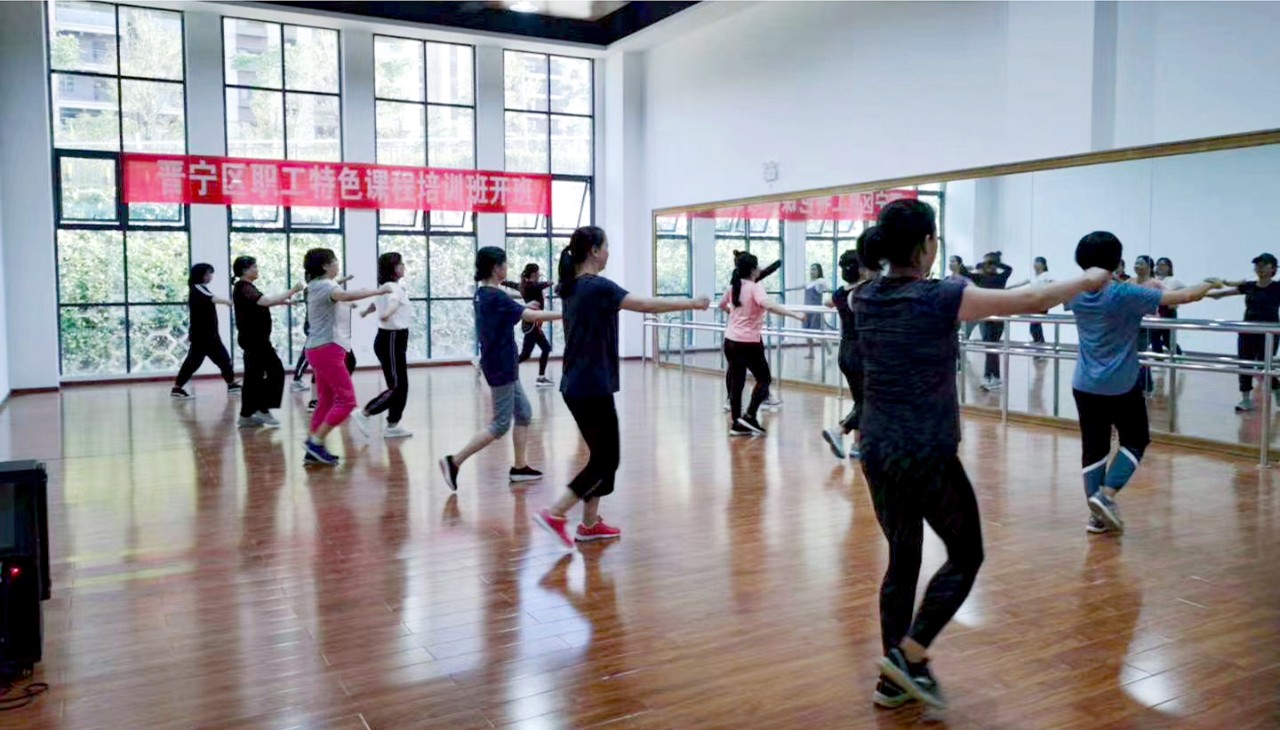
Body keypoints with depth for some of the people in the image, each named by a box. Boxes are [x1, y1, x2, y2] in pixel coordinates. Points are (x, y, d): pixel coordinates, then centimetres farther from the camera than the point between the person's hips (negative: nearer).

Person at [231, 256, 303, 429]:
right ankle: (263, 409, -5)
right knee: (276, 372, -8)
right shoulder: (244, 288, -16)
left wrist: (285, 301, 10)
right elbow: (267, 301, -29)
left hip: (254, 338, 10)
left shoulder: (246, 287, 17)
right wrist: (292, 291, -25)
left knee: (254, 376, 10)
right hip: (254, 338, -10)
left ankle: (246, 416, 13)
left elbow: (262, 302, 25)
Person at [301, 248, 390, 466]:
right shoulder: (325, 285, -13)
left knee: (326, 401, 11)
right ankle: (315, 442, -10)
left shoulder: (319, 286, 18)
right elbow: (345, 296, -35)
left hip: (321, 350, 10)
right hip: (327, 350, -10)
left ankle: (313, 449, 11)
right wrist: (378, 291, -32)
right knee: (347, 399, -10)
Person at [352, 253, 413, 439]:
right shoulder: (393, 287, -14)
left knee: (402, 386, 10)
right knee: (396, 387, -9)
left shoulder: (388, 287, 16)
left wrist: (365, 312, 48)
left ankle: (392, 425, 14)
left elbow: (376, 303, 35)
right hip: (391, 340, -10)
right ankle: (363, 414, -5)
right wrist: (387, 314, -50)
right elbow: (394, 302, -36)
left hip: (394, 339, 10)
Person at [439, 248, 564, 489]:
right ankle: (454, 462, -2)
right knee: (500, 425, -3)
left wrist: (523, 307, 9)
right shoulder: (496, 297, -20)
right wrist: (564, 314, -17)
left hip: (503, 367, 10)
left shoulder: (483, 294, 8)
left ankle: (519, 467, 19)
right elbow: (531, 316, -22)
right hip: (501, 368, -10)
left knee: (524, 413, 14)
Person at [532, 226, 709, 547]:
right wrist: (692, 303, -9)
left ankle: (590, 524, 21)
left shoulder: (573, 287, 10)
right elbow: (649, 305, -19)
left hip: (577, 386, 9)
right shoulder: (597, 287, -16)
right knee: (607, 459, 0)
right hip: (592, 388, -9)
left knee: (601, 454, 16)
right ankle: (555, 514, -2)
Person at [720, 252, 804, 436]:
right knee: (764, 379, 6)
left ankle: (736, 423, 13)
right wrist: (795, 314, -36)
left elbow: (722, 305, 27)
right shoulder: (755, 287, -13)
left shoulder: (734, 286, 9)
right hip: (748, 343, -7)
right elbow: (768, 305, -33)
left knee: (737, 380, 11)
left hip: (730, 341, 7)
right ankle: (749, 416, -5)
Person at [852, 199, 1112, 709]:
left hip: (877, 451, 6)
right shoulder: (942, 299, -13)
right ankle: (910, 656, 4)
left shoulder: (865, 298, 3)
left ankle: (892, 678, 21)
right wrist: (1088, 281, 15)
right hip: (927, 454, -6)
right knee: (966, 555, 13)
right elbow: (1028, 300, -3)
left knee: (902, 560, 16)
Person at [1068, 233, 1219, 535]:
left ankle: (1096, 515, 11)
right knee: (1135, 441, 13)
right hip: (1121, 386, -5)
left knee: (1093, 447, 8)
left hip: (1084, 385, 5)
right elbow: (1182, 297, -14)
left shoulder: (1076, 294, 0)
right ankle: (1106, 494, -3)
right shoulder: (1125, 294, -15)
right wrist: (1210, 284, 6)